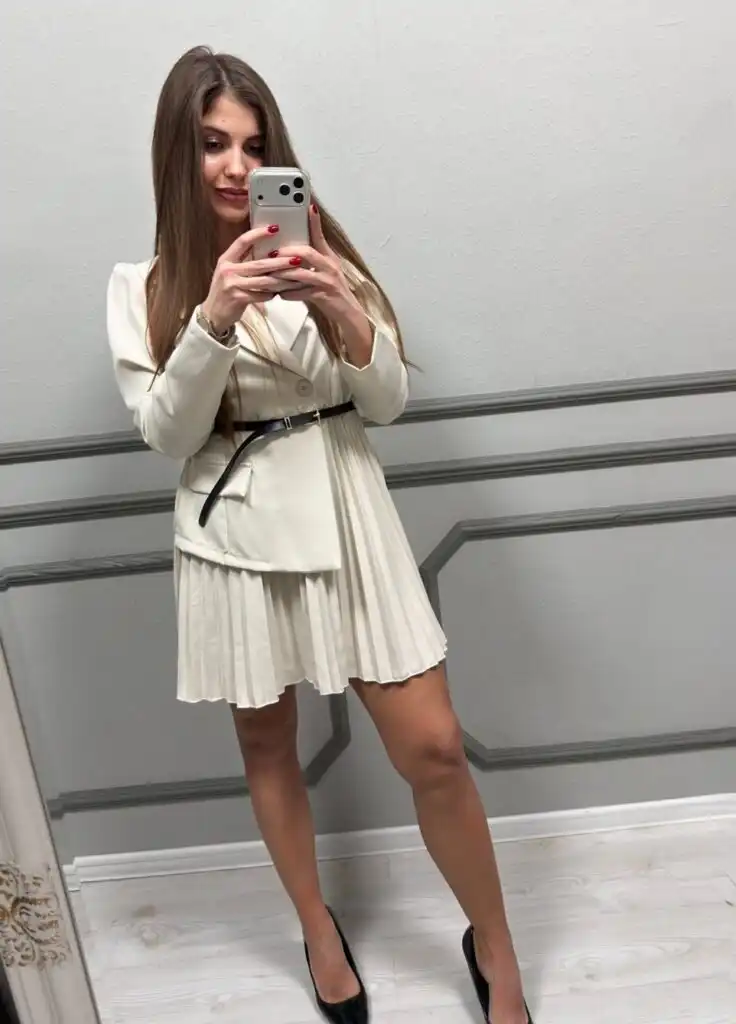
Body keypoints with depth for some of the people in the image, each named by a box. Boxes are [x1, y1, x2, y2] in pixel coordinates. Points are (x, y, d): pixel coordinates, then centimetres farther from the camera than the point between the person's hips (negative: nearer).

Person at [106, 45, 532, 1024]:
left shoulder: (317, 250, 3)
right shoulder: (143, 285, 2)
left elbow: (388, 400, -1)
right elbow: (166, 434, -7)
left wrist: (344, 313, -20)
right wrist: (215, 319, -21)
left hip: (345, 512, 0)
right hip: (237, 530, 1)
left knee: (433, 747, 0)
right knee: (268, 744, 14)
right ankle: (321, 933, 42)